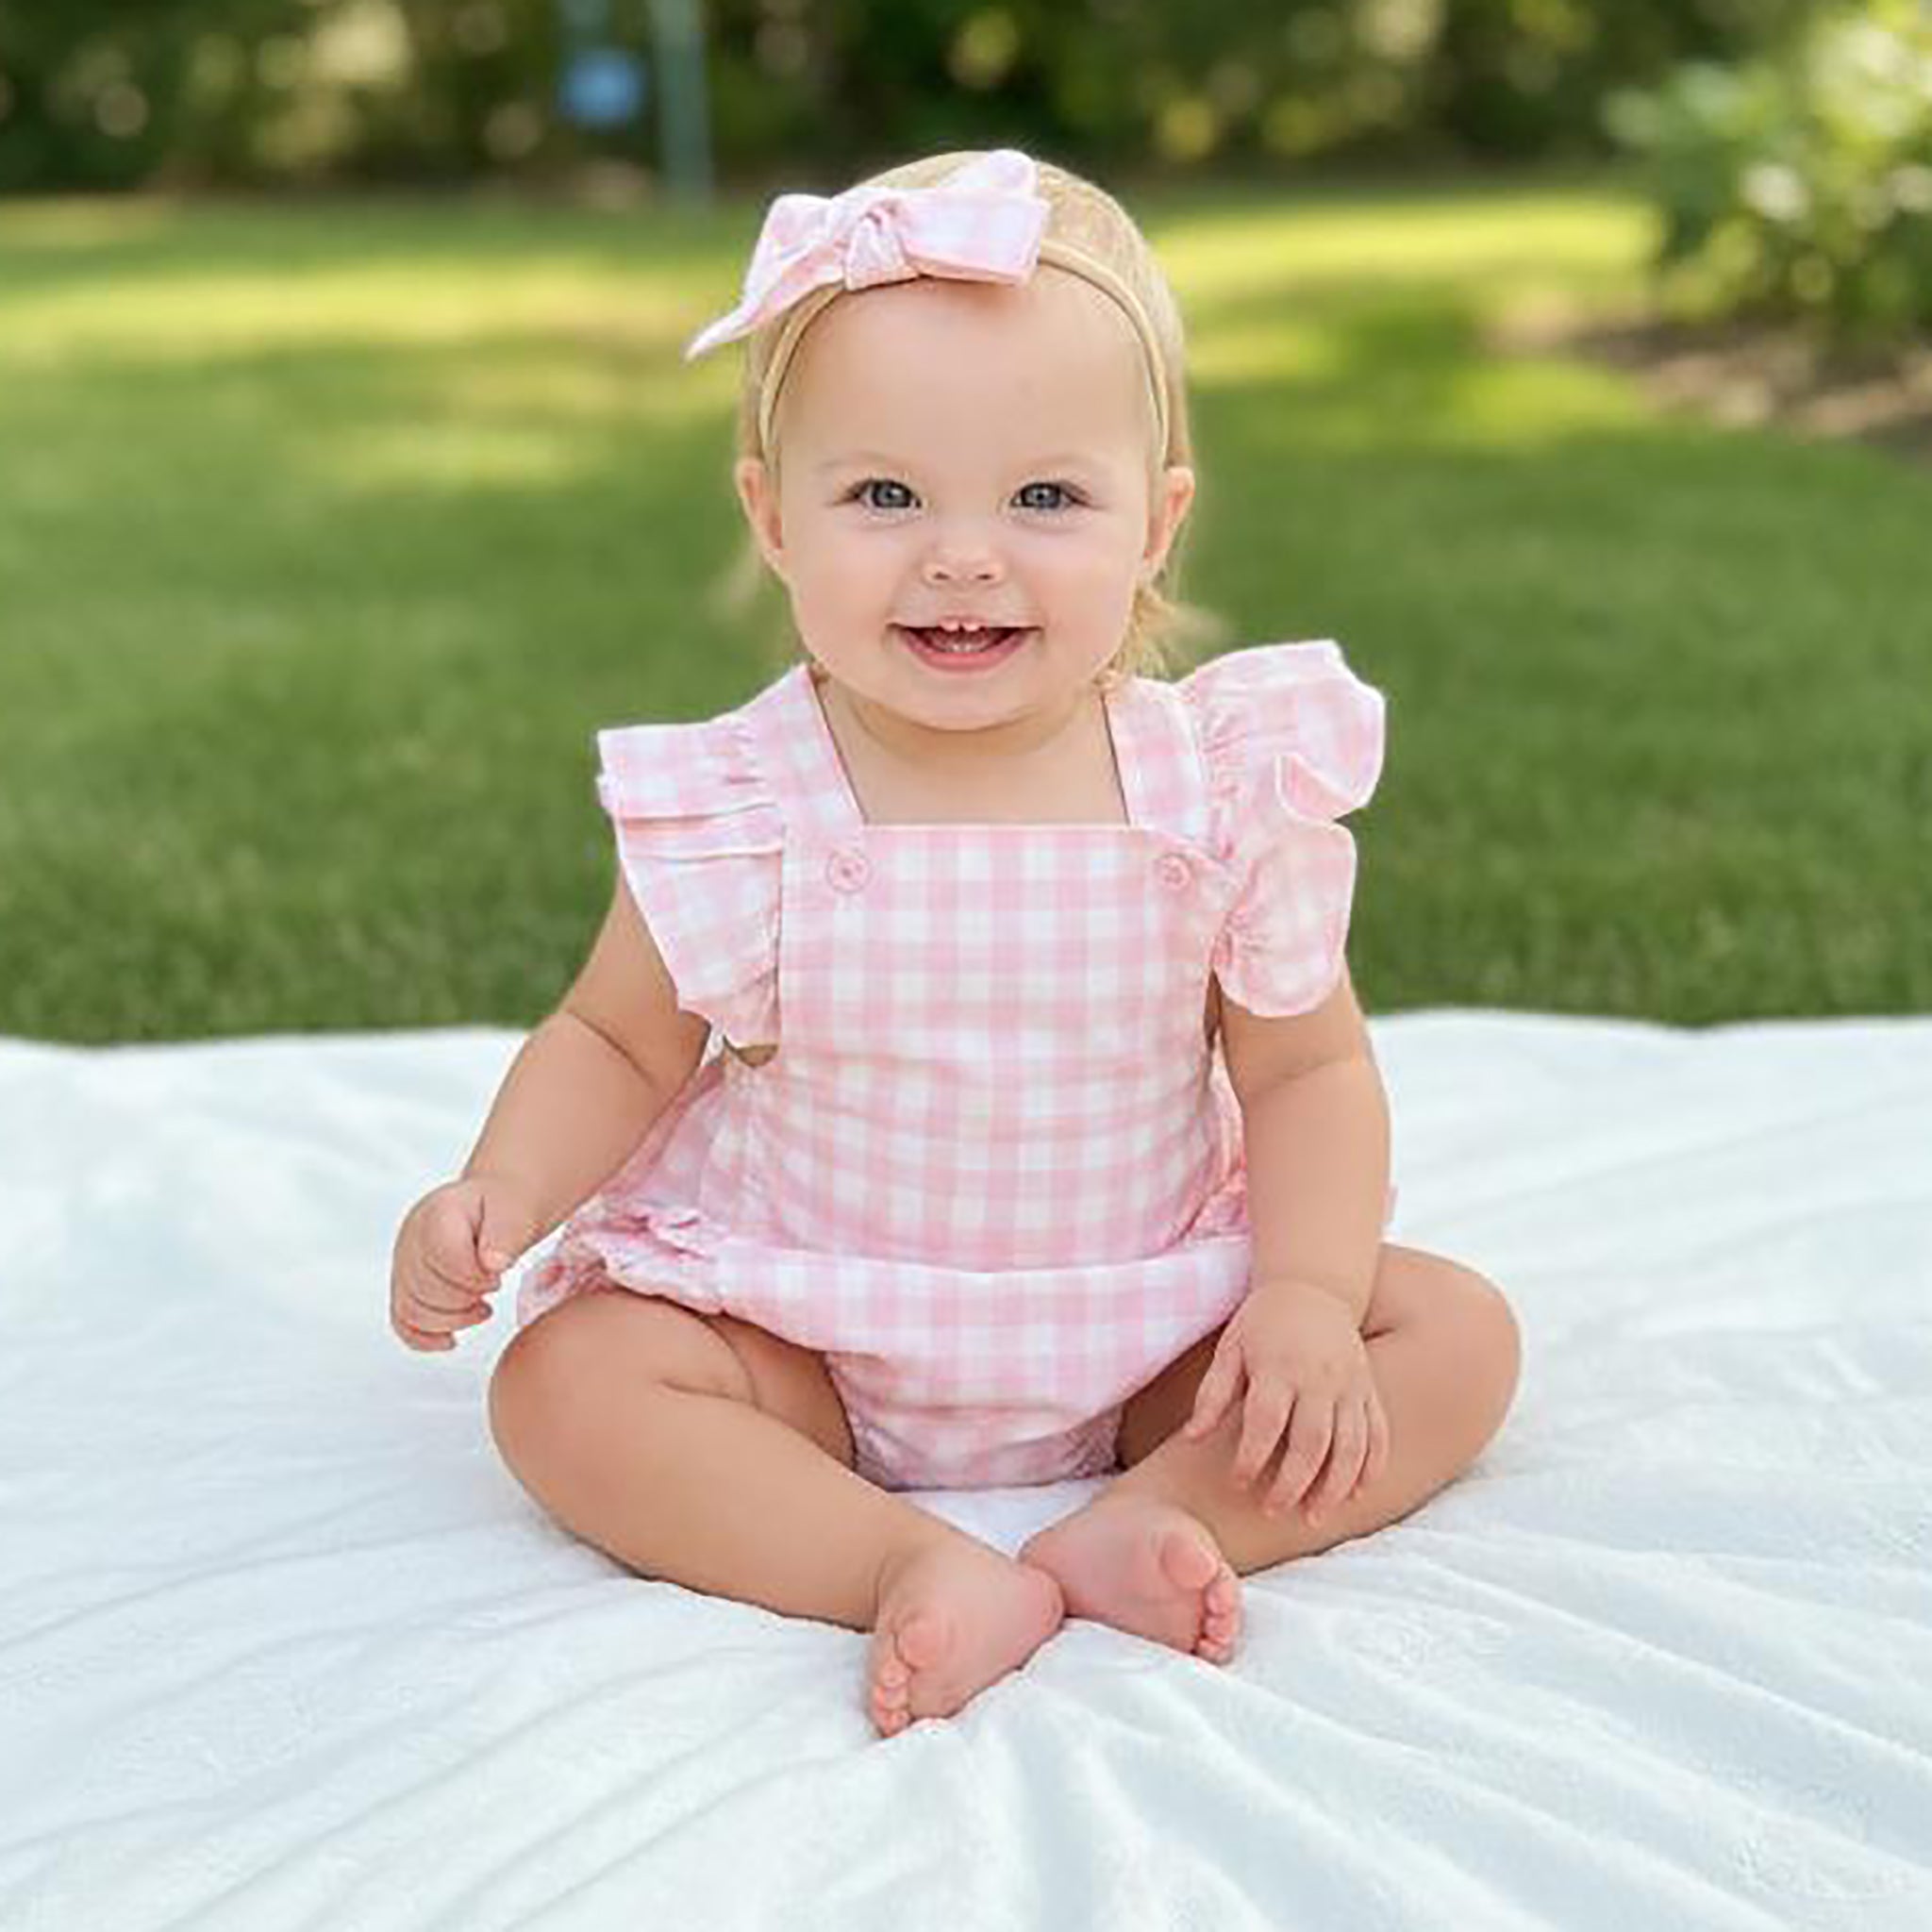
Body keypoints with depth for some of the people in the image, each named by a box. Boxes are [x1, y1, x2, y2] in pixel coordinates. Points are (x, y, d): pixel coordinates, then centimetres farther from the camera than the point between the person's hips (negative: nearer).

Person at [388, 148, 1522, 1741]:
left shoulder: (1227, 786, -12)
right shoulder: (734, 812, -13)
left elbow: (1308, 1069, -4)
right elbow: (617, 1042, 0)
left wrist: (1307, 1293, -20)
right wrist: (500, 1194, -18)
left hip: (1150, 1333, 1)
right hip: (812, 1345, 0)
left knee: (1457, 1334, -14)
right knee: (565, 1383, -23)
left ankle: (1134, 1526, -25)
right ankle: (923, 1572, -31)